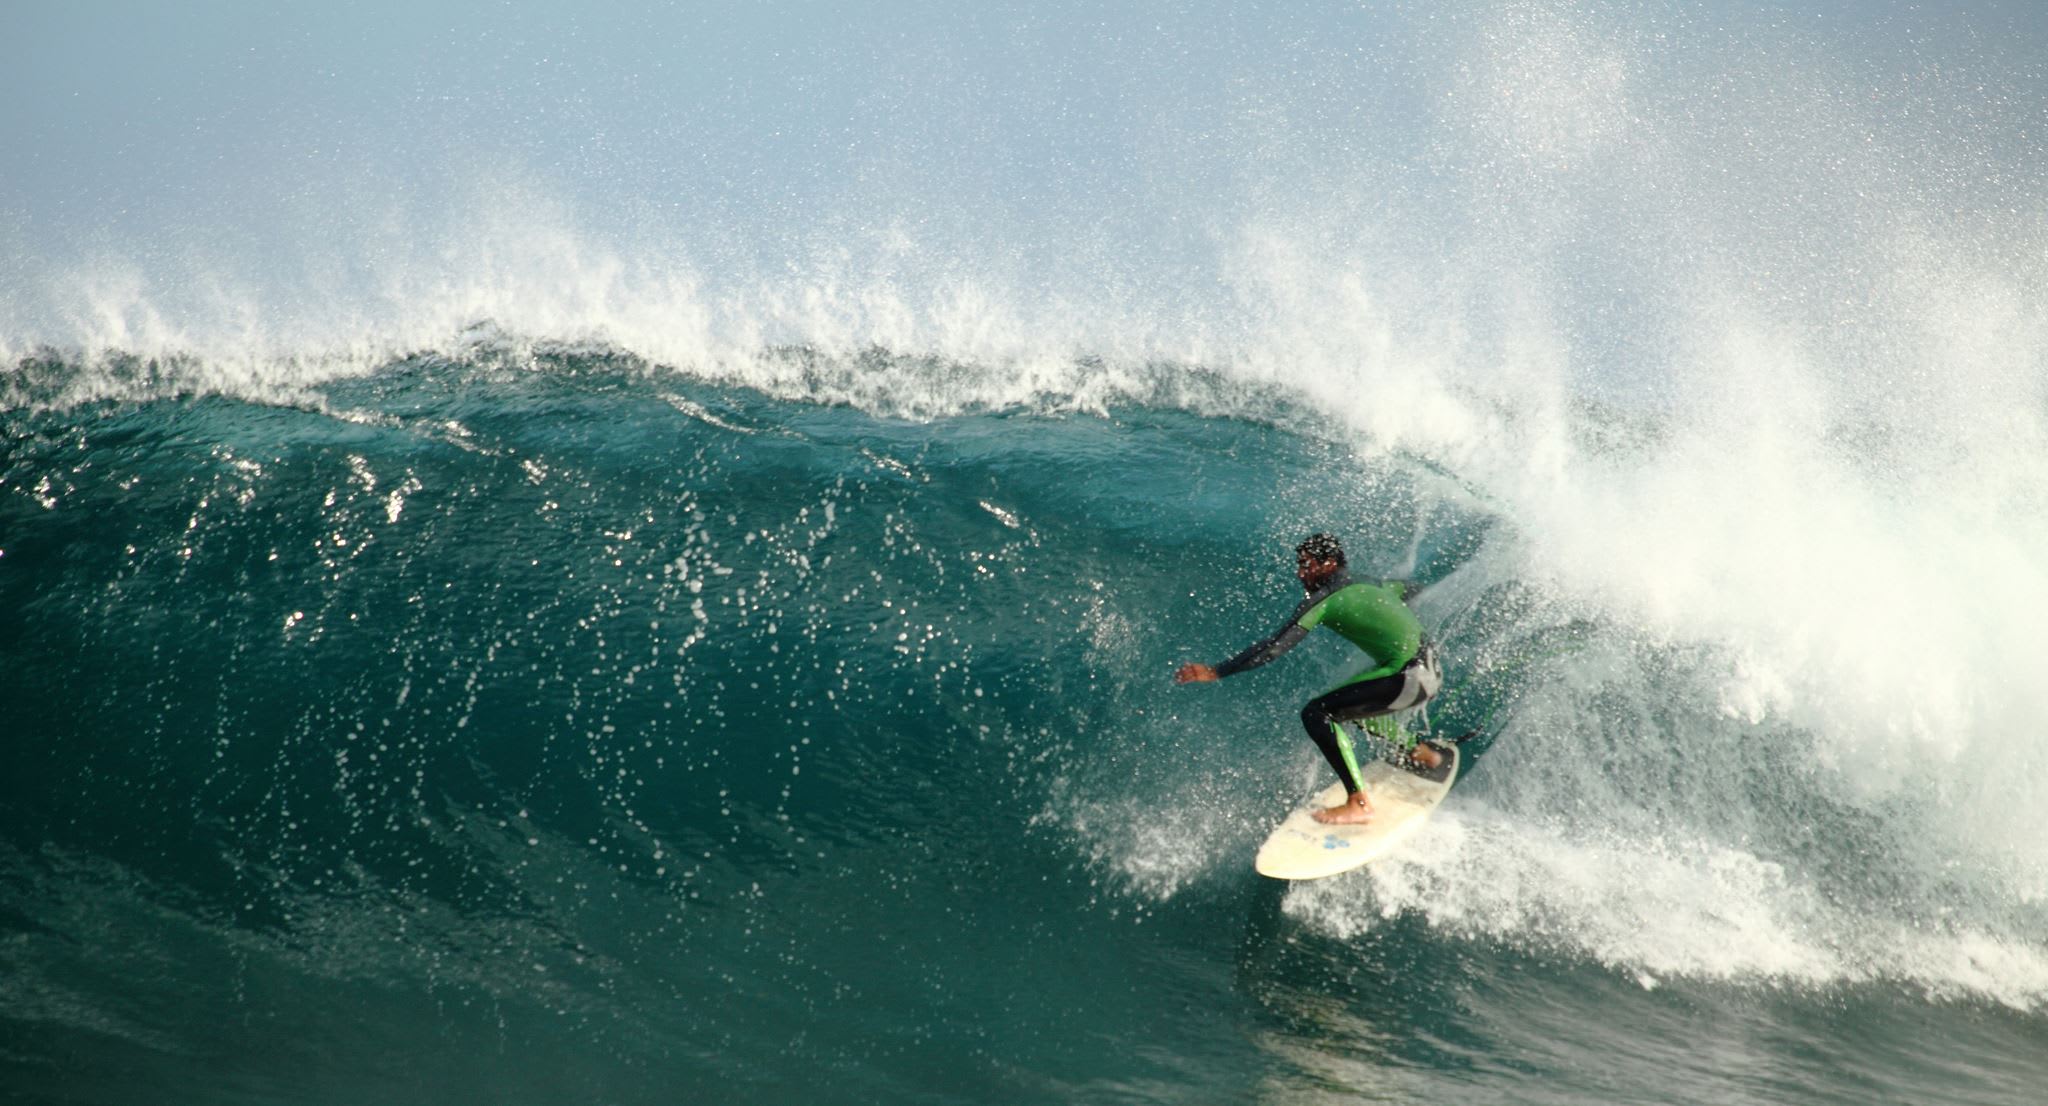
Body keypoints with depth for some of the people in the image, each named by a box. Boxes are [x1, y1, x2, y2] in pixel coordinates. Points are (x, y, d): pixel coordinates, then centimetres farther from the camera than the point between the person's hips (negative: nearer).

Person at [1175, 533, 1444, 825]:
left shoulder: (1323, 599, -10)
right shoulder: (1371, 584, 14)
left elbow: (1276, 646, -17)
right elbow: (1409, 590, 34)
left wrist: (1216, 672, -19)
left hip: (1409, 680, -9)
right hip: (1432, 670, 9)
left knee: (1316, 714, -11)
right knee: (1353, 702, 31)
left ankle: (1358, 803, -14)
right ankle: (1421, 752, 45)